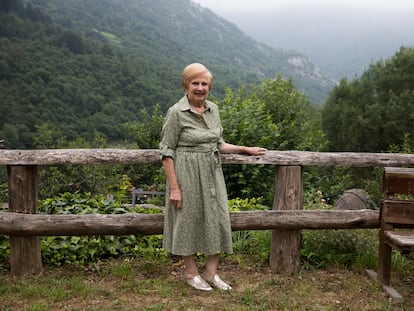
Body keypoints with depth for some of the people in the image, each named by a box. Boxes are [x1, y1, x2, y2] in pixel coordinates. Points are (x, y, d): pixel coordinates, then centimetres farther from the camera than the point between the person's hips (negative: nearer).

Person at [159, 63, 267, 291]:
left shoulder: (213, 109, 6)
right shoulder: (176, 112, -12)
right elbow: (166, 152, -12)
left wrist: (246, 149, 9)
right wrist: (174, 186, -16)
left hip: (212, 173, 6)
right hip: (187, 174, -6)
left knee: (219, 219, 6)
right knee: (188, 220, 6)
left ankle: (211, 272, 21)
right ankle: (190, 272, 25)